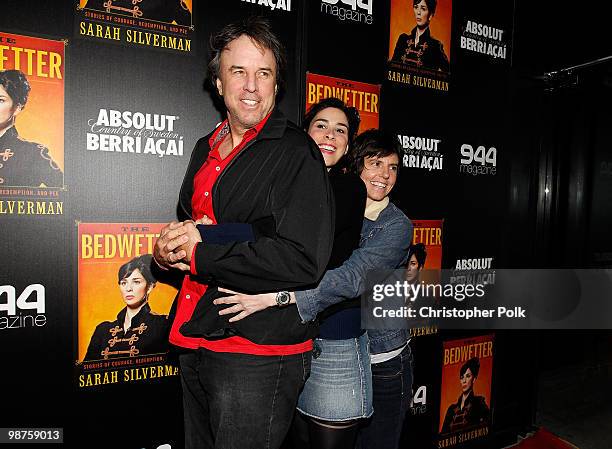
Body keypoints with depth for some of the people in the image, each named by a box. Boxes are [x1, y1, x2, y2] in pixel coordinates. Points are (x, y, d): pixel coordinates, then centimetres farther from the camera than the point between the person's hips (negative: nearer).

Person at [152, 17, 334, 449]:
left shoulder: (296, 152, -12)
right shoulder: (207, 148, 12)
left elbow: (303, 261, -23)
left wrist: (200, 253, -16)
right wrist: (172, 244, -2)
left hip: (259, 354, -7)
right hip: (196, 344, 8)